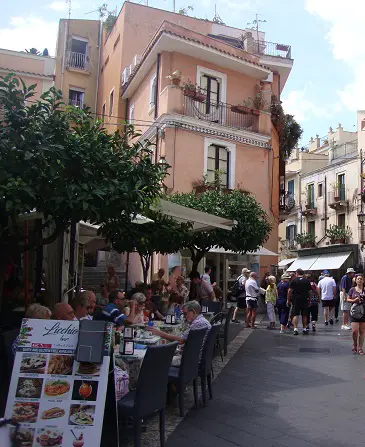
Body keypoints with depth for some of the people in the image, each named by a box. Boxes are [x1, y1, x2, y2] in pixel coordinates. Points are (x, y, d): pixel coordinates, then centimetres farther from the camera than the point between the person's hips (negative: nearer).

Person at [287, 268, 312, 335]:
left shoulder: (294, 280, -2)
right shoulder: (307, 281, 6)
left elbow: (290, 291, -6)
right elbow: (310, 292, 6)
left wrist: (288, 300, 0)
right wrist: (309, 300, 14)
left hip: (296, 300, -2)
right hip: (305, 300, 3)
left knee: (295, 314, -1)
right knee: (304, 315, 12)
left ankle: (295, 329, -10)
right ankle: (304, 329, 18)